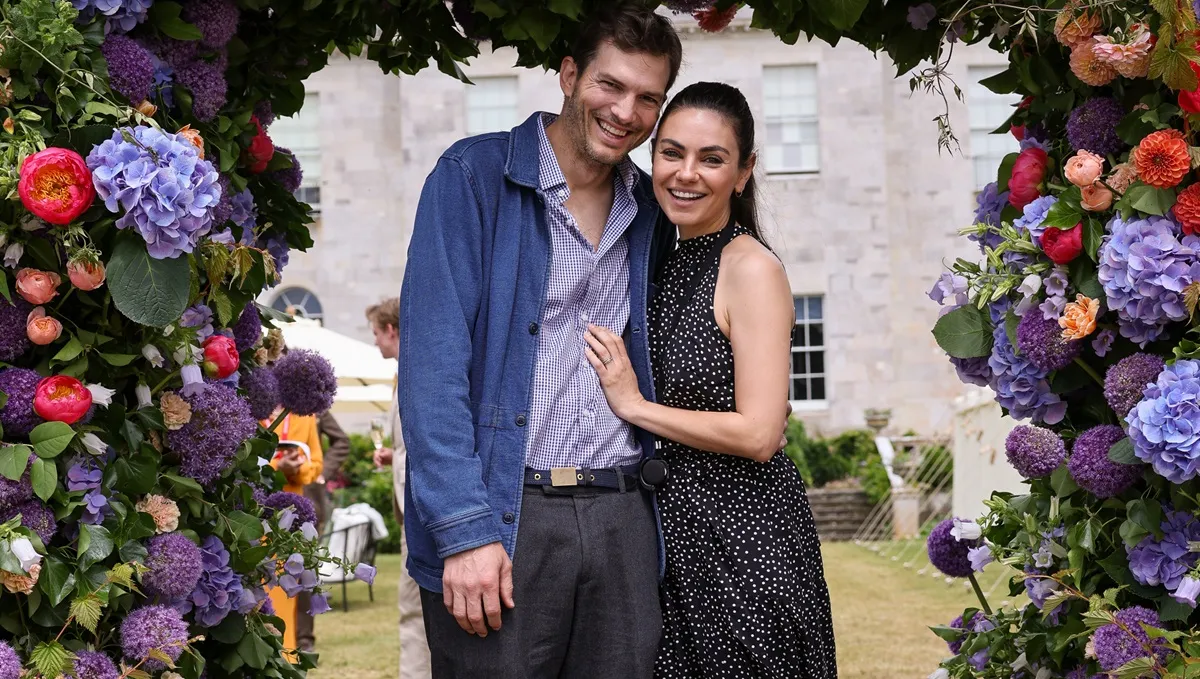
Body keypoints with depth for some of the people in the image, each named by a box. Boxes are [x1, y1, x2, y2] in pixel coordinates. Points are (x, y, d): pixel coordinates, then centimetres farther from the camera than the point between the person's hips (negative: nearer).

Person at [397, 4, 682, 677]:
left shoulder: (649, 210, 13)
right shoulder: (475, 175, -3)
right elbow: (434, 358, -11)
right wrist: (464, 529, -18)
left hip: (623, 519, 5)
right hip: (500, 516, -5)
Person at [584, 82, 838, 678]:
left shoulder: (751, 268, -14)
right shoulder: (670, 262, 10)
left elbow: (758, 434, -20)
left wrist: (634, 405, -14)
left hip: (740, 536, -8)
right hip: (674, 524, 8)